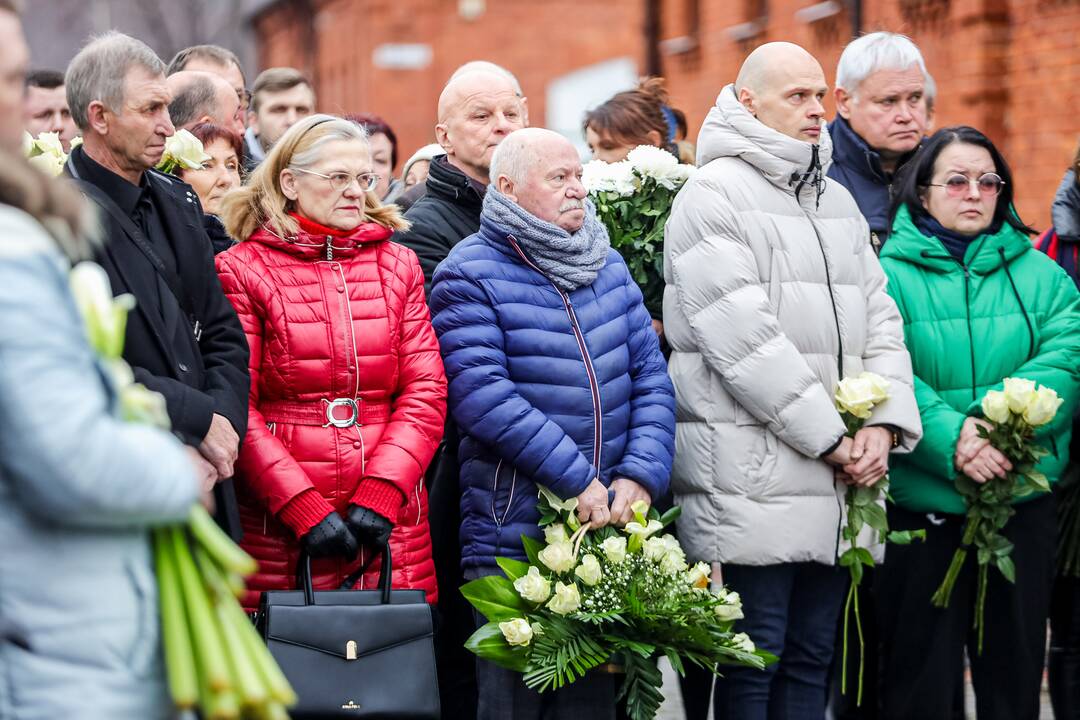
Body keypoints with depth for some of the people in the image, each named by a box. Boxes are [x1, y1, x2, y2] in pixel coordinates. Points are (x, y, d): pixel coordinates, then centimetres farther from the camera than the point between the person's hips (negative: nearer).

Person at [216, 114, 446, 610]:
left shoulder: (398, 265, 13)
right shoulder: (242, 270, 1)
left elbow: (426, 391, 6)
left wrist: (382, 494, -8)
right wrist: (304, 509, -13)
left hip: (390, 522, 3)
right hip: (279, 527, -3)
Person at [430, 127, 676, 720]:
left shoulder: (608, 266, 11)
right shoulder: (471, 274, -8)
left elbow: (651, 377, 8)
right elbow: (483, 395, -18)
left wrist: (640, 475, -8)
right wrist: (577, 480, -19)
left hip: (612, 527, 6)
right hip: (512, 535, -5)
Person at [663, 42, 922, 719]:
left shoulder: (838, 201, 19)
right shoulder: (714, 195, -5)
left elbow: (880, 319, 15)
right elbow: (743, 338, -14)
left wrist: (885, 423, -3)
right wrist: (830, 437, -13)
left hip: (841, 482, 7)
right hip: (752, 478, -7)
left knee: (811, 660, 11)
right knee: (753, 664, -3)